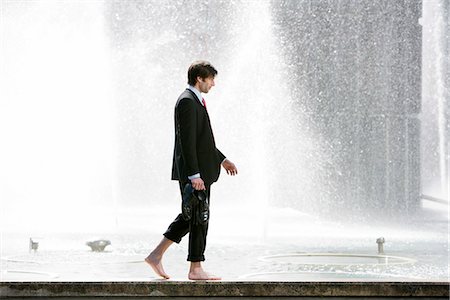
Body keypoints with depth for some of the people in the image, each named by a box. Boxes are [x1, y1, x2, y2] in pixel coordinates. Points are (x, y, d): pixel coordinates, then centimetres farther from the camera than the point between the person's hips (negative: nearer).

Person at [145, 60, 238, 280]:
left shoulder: (195, 100, 17)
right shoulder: (187, 101, -16)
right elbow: (187, 141, -21)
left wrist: (222, 159, 23)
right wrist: (194, 175, -24)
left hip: (200, 170, 10)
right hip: (193, 172, -10)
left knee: (191, 217, 14)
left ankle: (156, 255, 16)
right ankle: (196, 270, 5)